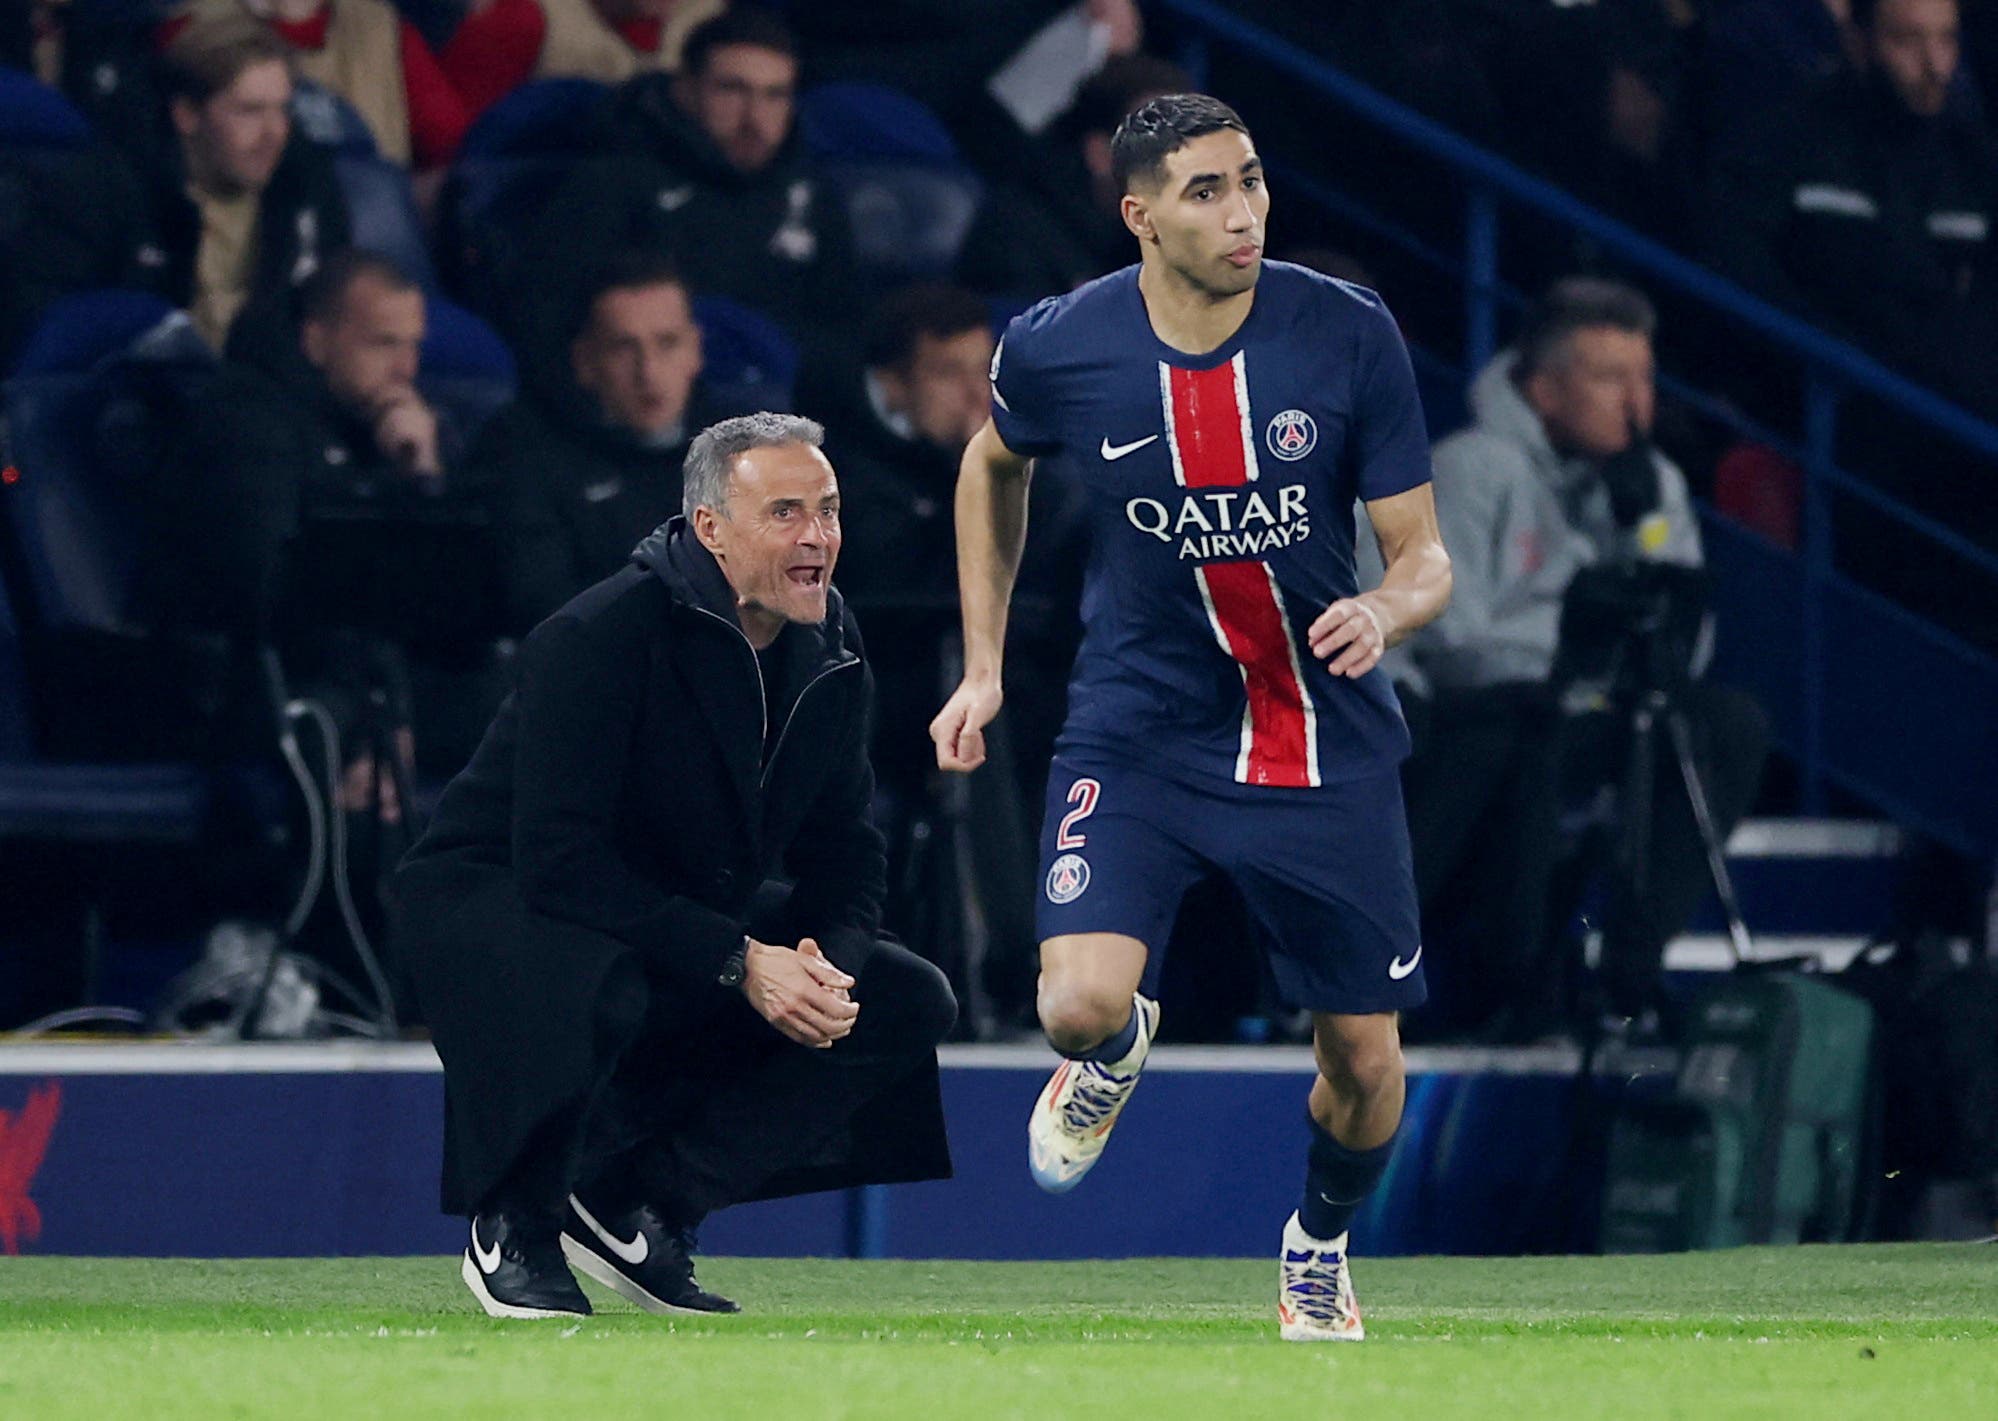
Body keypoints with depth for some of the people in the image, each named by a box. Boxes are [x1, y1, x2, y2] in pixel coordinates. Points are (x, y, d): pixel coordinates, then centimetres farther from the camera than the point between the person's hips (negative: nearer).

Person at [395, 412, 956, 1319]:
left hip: (679, 927, 8)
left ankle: (642, 1206, -6)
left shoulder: (830, 650, -1)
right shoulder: (600, 635, -24)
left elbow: (844, 853, 7)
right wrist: (740, 963, -32)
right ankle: (512, 1230, -14)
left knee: (910, 1002, -7)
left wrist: (827, 959, -17)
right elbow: (557, 861, -29)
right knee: (595, 993, -42)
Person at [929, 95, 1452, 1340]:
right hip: (1140, 732, -1)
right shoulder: (1057, 350, -11)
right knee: (1081, 1003, -22)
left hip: (1327, 750, 1)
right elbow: (995, 465, 14)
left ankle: (1322, 1249, 39)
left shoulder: (1349, 335, -13)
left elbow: (1425, 555, -7)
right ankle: (1116, 1052, 18)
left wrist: (1387, 611, -30)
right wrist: (984, 665, 12)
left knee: (1366, 1062, 4)